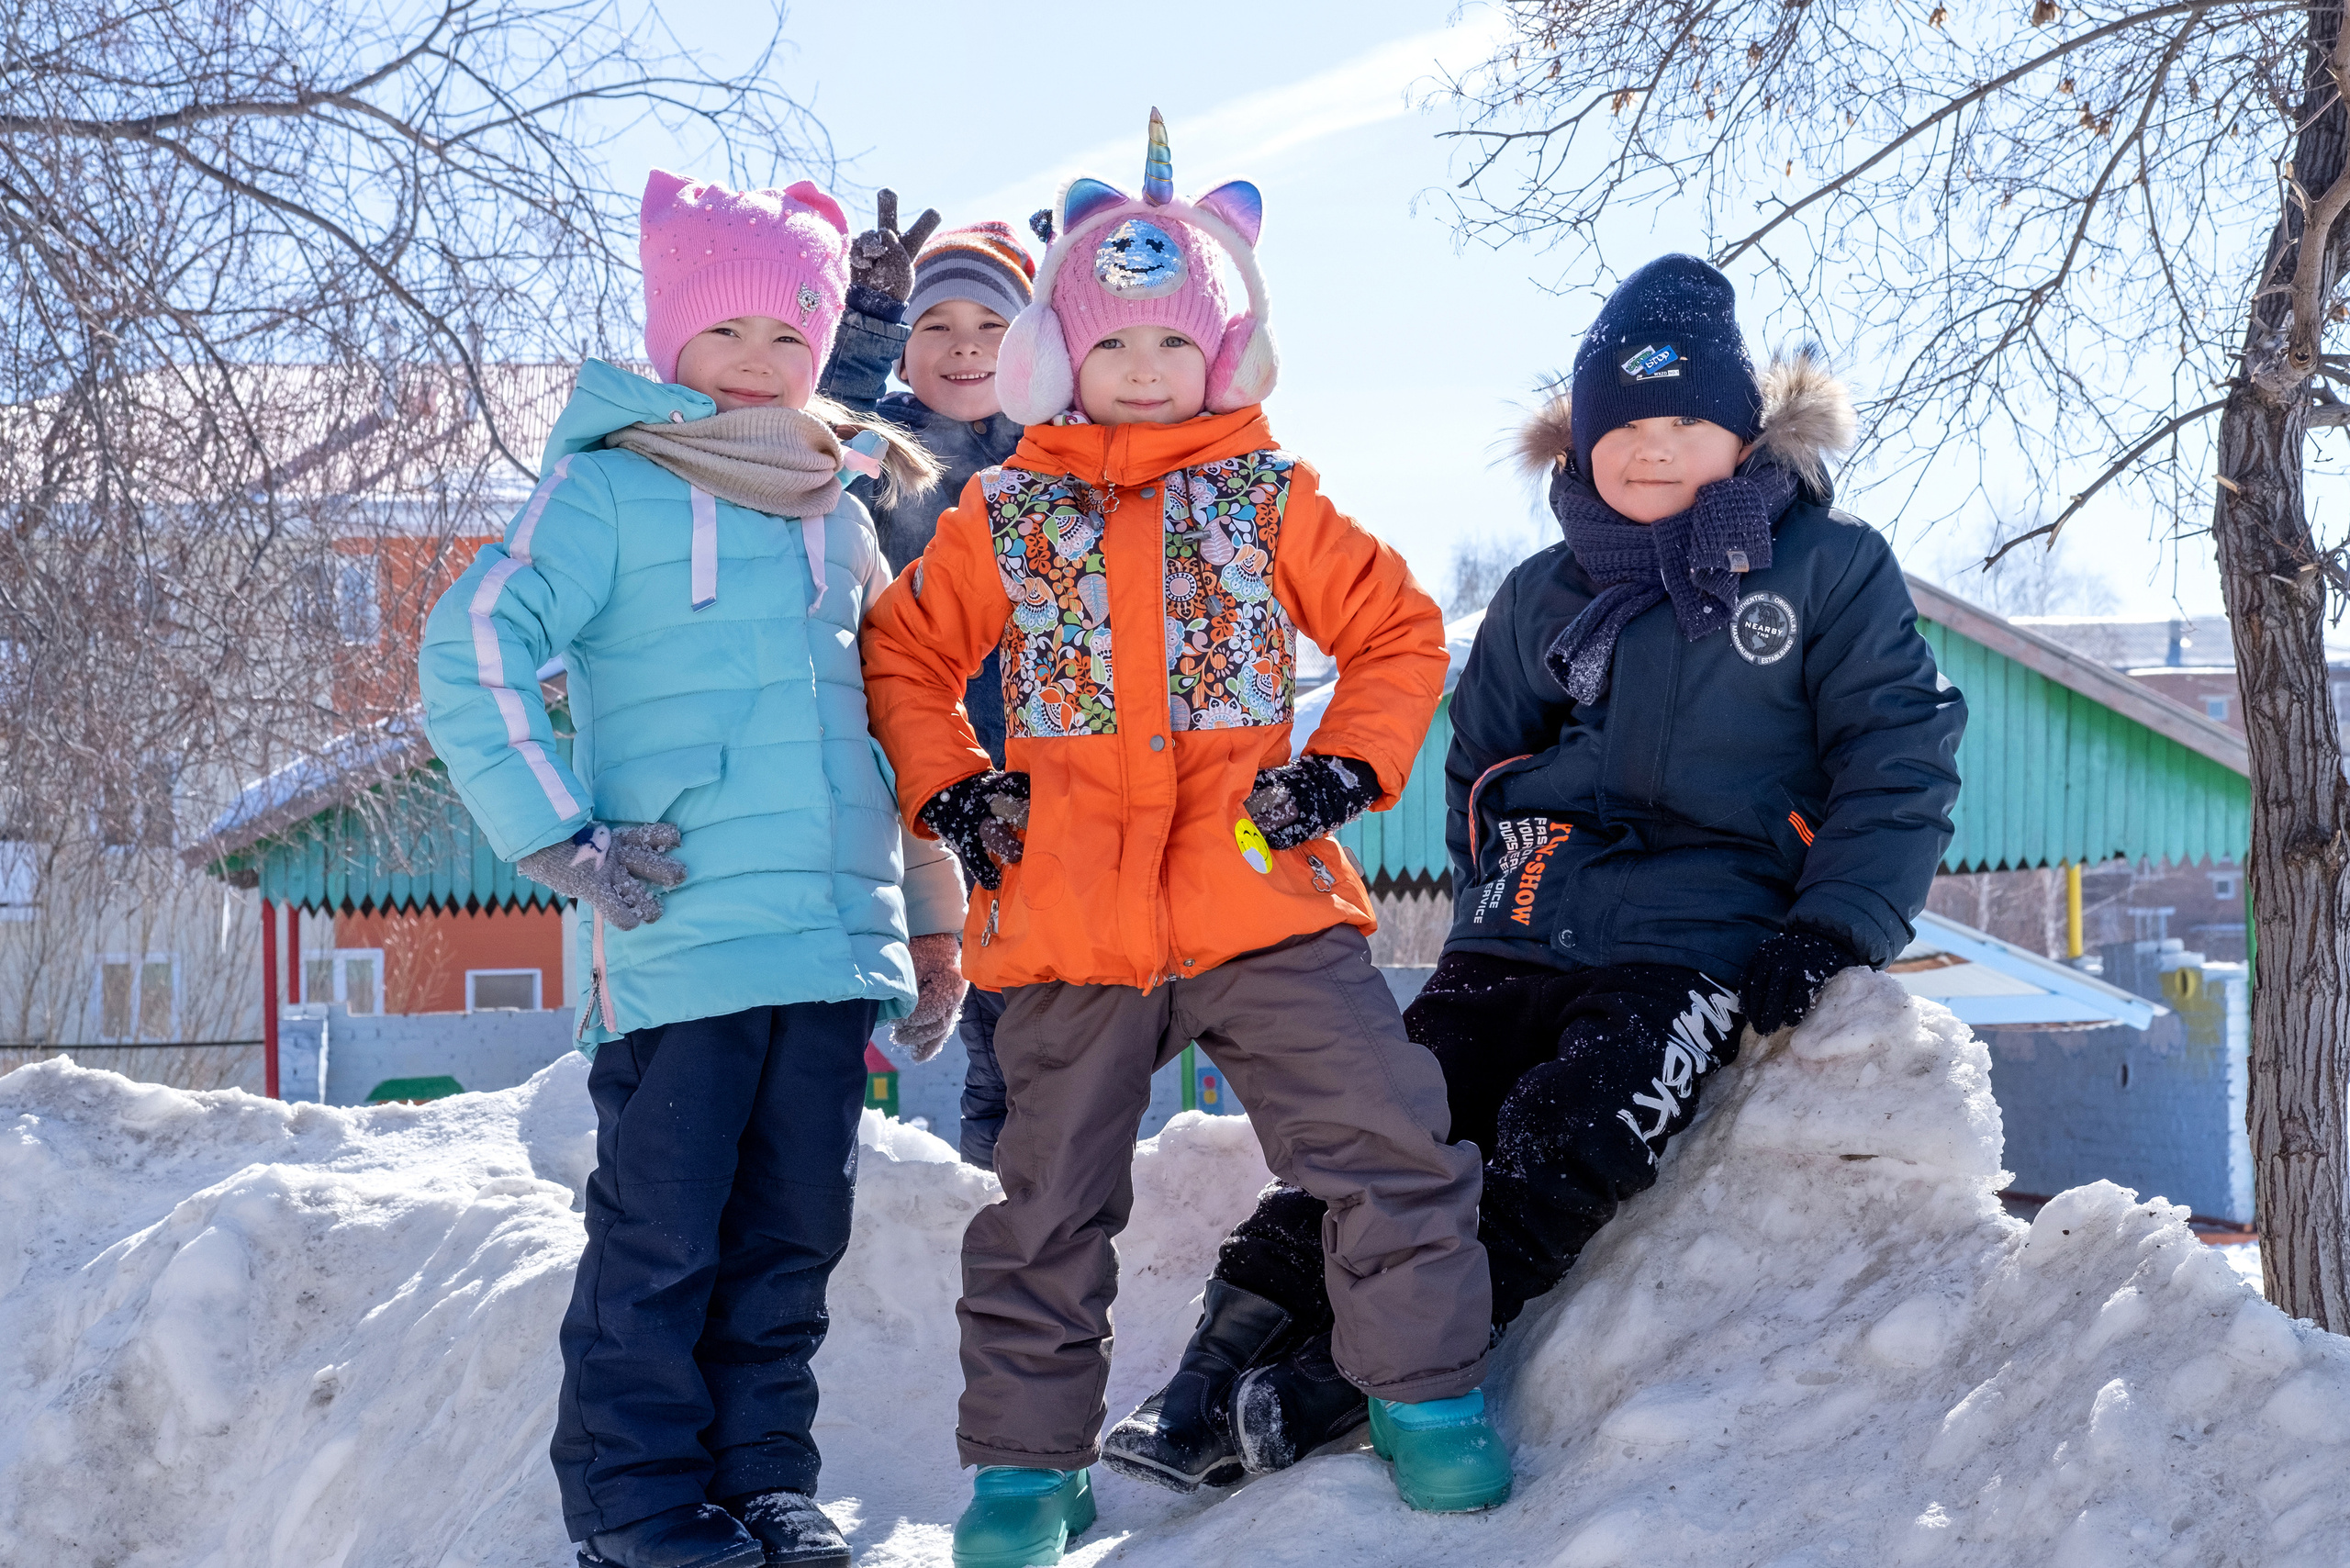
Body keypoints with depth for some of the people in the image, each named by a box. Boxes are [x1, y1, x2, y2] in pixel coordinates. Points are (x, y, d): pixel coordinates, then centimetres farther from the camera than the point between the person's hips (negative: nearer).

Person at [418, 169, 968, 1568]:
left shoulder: (840, 507, 17)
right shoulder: (610, 485, 0)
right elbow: (474, 648, -10)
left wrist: (933, 915, 22)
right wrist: (563, 841, -13)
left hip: (835, 937, 5)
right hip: (680, 941, -5)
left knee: (794, 1232, 9)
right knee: (661, 1234, -2)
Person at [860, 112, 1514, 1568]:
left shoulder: (1271, 500, 6)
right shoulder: (1003, 518, 6)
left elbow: (1399, 630, 11)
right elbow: (905, 657, 15)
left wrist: (1348, 769, -2)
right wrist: (947, 790, 1)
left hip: (1264, 898, 0)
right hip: (1072, 919, 1)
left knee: (1393, 1141, -9)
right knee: (1050, 1203, 9)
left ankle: (1428, 1395, 9)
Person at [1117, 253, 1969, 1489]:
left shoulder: (1830, 567, 6)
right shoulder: (1542, 597, 19)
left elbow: (1899, 761, 2)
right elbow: (1478, 766, 28)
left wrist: (1834, 931, -10)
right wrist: (1493, 900, 11)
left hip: (1701, 944, -4)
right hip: (1522, 939, 5)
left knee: (1563, 1151, -26)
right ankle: (1230, 1349, -15)